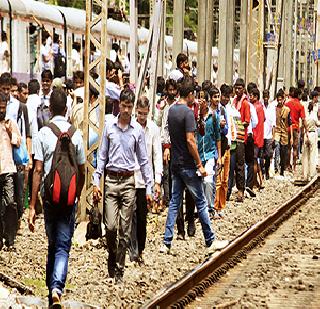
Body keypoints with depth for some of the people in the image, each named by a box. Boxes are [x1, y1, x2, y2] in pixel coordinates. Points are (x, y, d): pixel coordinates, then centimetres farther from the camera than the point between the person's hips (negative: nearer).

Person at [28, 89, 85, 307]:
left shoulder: (43, 134, -4)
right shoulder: (75, 134, -1)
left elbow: (38, 171, -8)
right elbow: (82, 172, 5)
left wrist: (32, 206, -6)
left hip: (49, 195, 1)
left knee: (53, 244, 16)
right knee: (63, 246, -2)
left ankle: (51, 287, 21)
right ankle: (57, 288, -20)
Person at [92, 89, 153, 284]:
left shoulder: (138, 130, 2)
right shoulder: (109, 126, 3)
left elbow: (143, 160, 6)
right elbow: (102, 156, 7)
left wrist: (149, 187, 3)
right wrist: (96, 182, 1)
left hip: (129, 181, 0)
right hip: (111, 180, 0)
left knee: (125, 229, 2)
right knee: (111, 226, -8)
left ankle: (119, 270, 11)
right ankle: (112, 258, 18)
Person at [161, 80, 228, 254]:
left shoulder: (171, 110, 8)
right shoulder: (187, 112, -17)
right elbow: (190, 141, -20)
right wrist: (199, 164, -16)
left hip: (175, 163, 8)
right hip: (187, 164, -8)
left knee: (174, 202, 9)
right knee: (201, 202, 3)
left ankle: (167, 243, 4)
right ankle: (210, 241, 12)